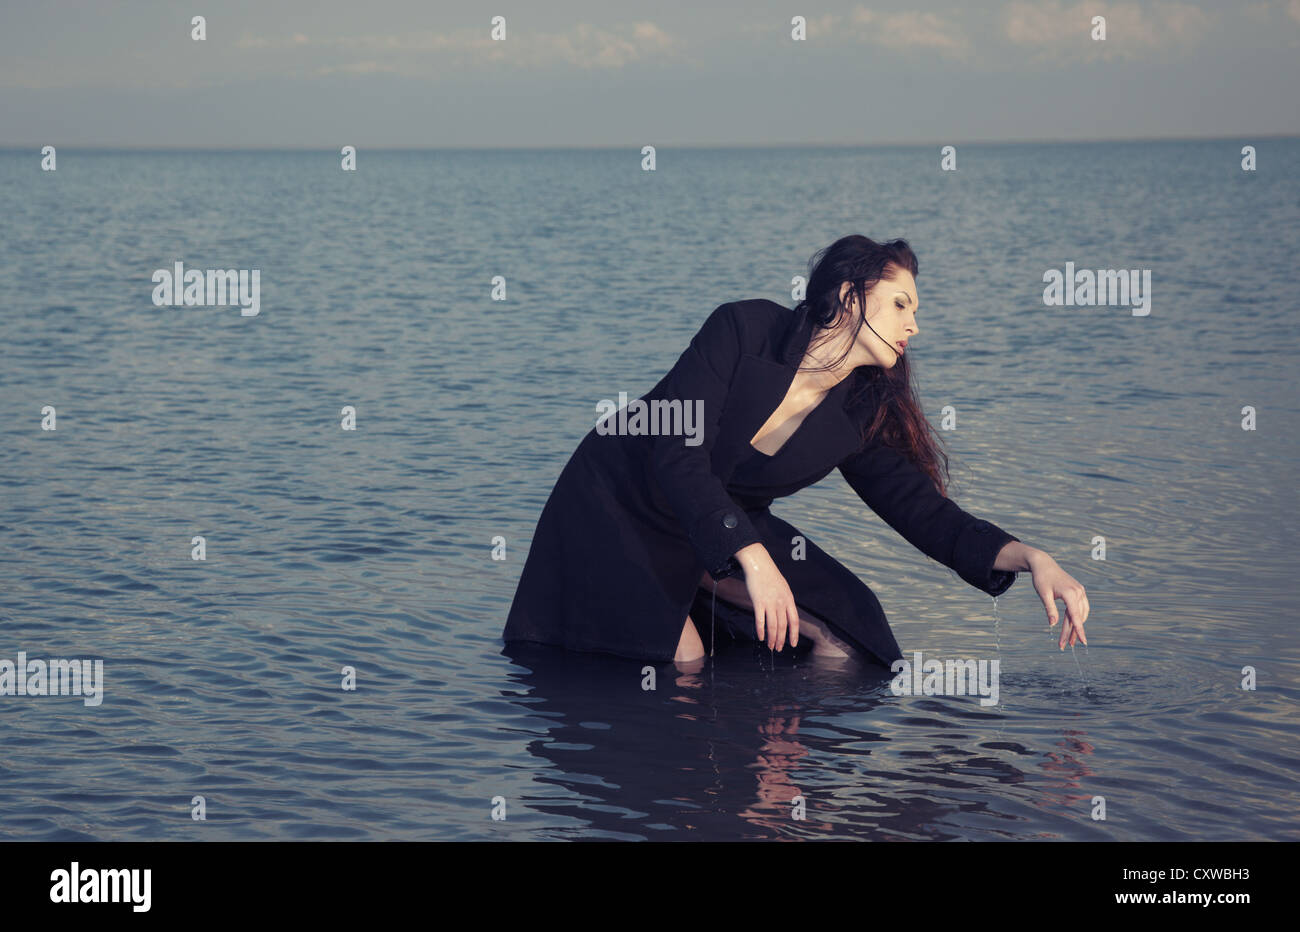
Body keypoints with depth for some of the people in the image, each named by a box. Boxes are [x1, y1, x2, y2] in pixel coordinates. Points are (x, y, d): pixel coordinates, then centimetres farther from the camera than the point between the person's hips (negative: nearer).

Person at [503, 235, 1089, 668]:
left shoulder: (860, 418, -8)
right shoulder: (745, 331, -22)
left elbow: (928, 515, -10)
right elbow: (675, 456, -29)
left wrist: (1031, 558, -27)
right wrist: (754, 561, -39)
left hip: (726, 524, 5)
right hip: (617, 505, -5)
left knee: (845, 636, -12)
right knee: (681, 657, -26)